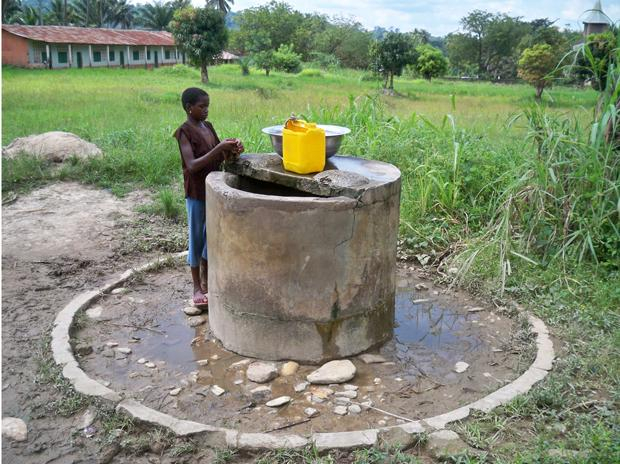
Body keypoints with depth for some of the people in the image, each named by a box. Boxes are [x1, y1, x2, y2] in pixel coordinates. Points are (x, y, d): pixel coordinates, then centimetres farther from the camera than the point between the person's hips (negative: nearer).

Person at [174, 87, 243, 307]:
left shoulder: (208, 126, 7)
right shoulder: (184, 131, -15)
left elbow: (219, 158, 8)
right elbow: (192, 165, -25)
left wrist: (232, 151, -13)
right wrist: (219, 148, -31)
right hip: (196, 193, -7)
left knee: (211, 237, 15)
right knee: (196, 239, 5)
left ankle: (208, 281, 30)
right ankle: (197, 287, 17)